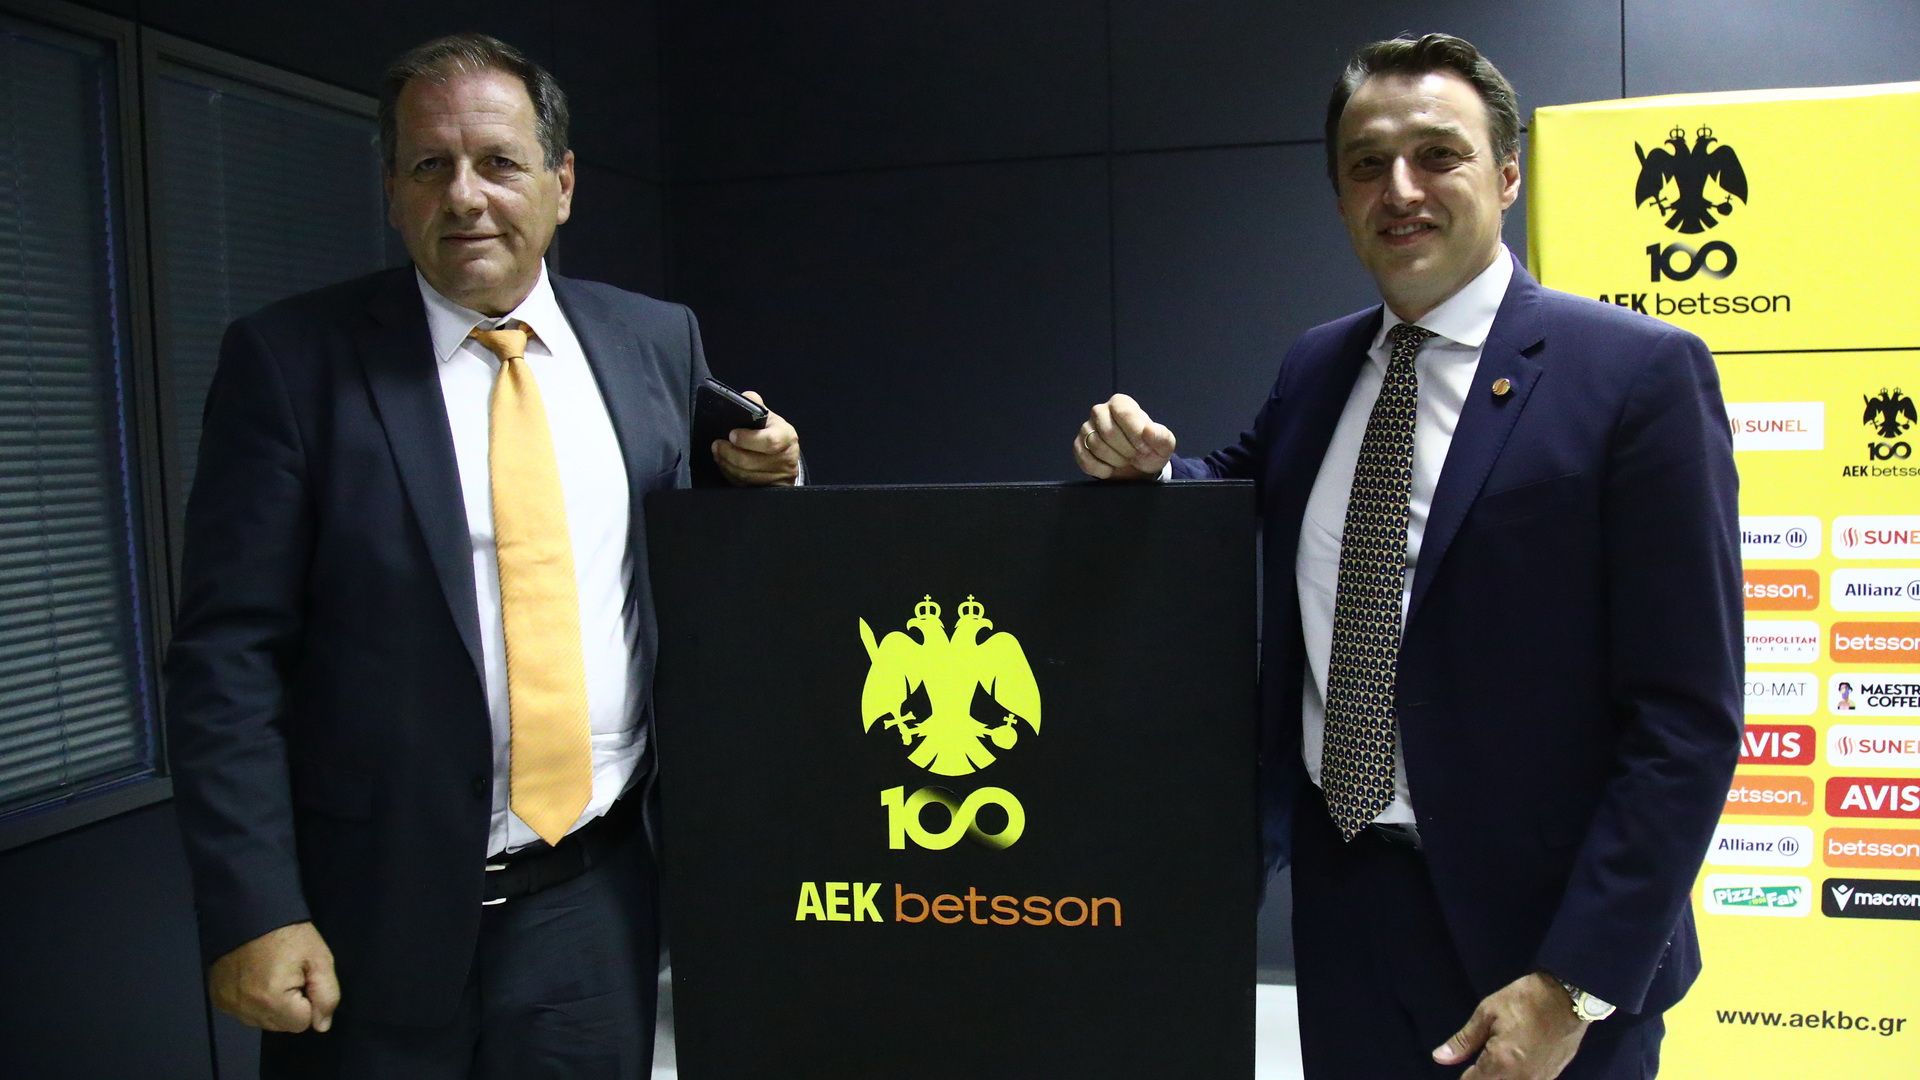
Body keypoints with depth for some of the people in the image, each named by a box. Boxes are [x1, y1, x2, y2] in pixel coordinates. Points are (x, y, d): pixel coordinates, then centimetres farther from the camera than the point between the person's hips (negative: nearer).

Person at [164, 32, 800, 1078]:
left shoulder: (658, 341, 4)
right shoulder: (291, 358, -6)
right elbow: (230, 654, -7)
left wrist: (754, 478, -7)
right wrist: (253, 910, -12)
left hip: (597, 902, 3)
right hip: (377, 915, -2)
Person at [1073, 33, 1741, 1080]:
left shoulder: (1641, 373, -11)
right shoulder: (1314, 368, 5)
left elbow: (1687, 717, -13)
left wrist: (1574, 985, -16)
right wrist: (1144, 465, -1)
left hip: (1531, 922, -5)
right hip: (1341, 901, 5)